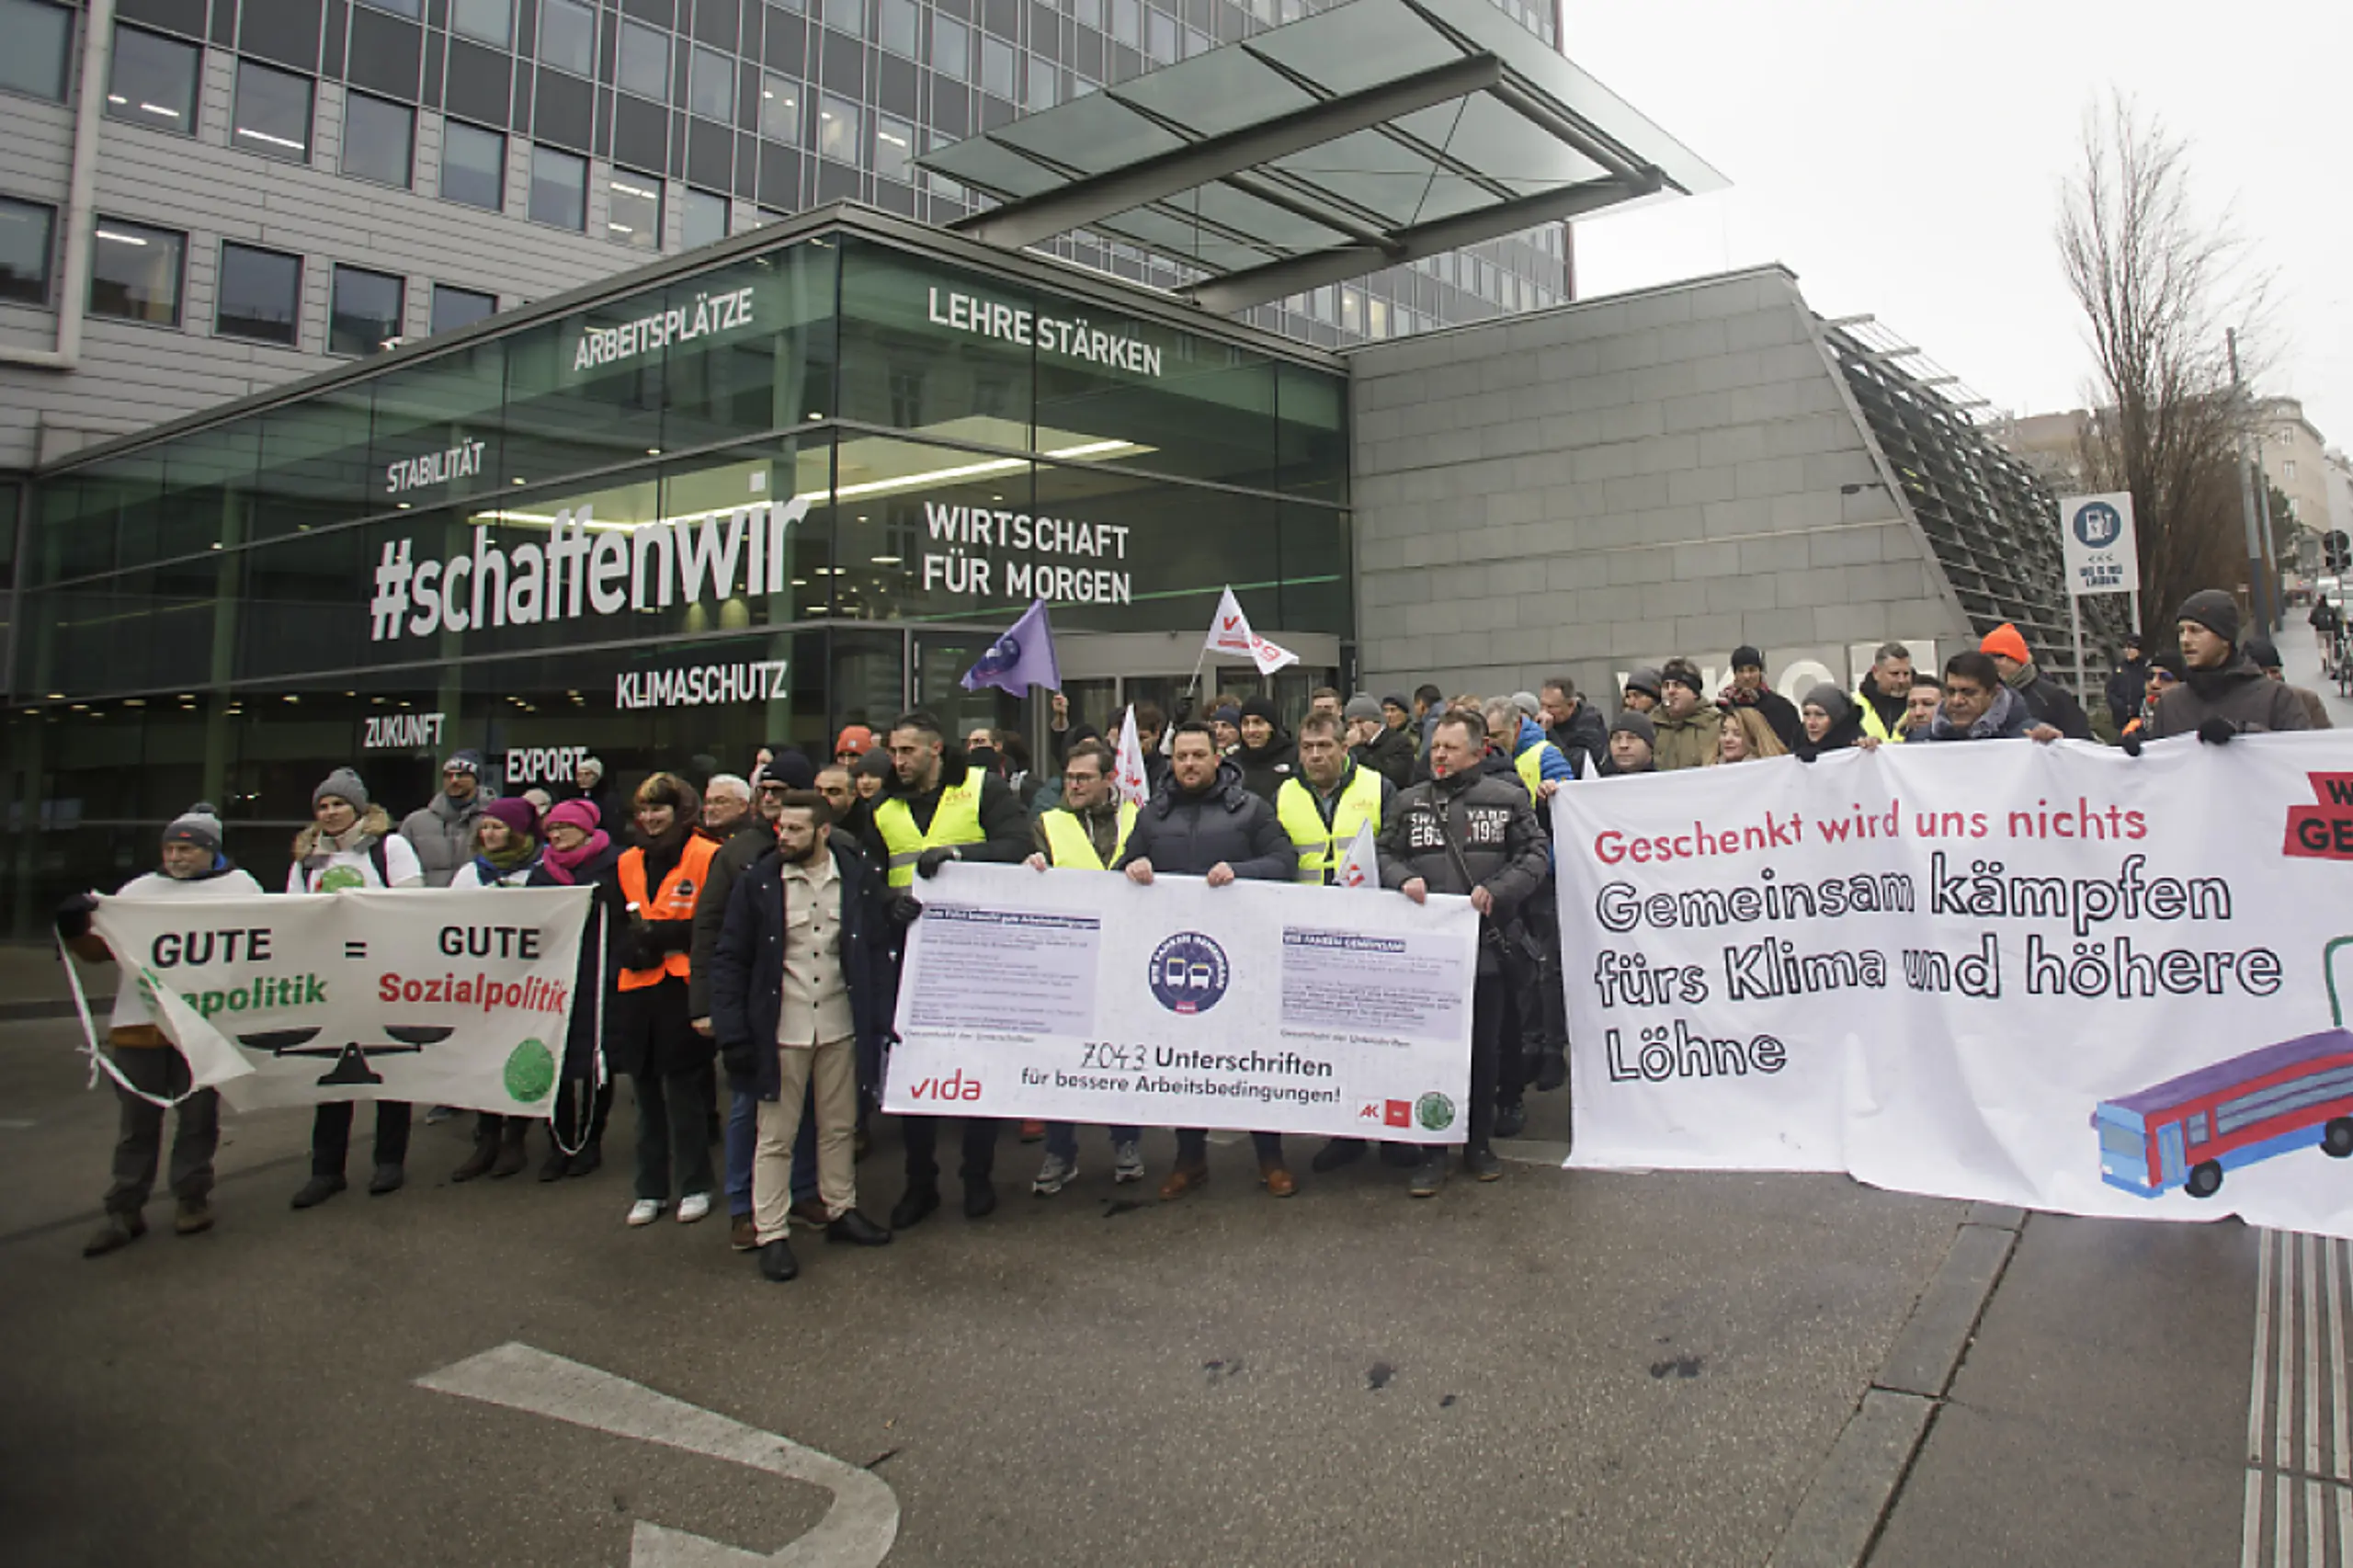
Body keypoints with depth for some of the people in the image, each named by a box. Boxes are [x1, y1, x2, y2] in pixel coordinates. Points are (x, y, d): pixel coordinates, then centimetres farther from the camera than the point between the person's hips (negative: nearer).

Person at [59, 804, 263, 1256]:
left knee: (198, 1115, 8)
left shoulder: (240, 886, 8)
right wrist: (76, 928, -4)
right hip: (140, 1022, 3)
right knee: (137, 1118, 7)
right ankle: (124, 1209, 15)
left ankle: (193, 1197, 21)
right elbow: (101, 947, 14)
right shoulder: (140, 889, 15)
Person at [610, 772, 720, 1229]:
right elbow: (615, 925, 21)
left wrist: (660, 935, -16)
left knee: (685, 1091, 1)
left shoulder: (708, 857, -6)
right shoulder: (627, 862, 14)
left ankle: (694, 1187, 15)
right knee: (646, 1091, 12)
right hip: (635, 990, 6)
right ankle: (650, 1190, 23)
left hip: (683, 989, -6)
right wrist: (631, 943, 2)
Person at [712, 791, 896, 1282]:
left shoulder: (857, 878, -2)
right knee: (775, 1135, 6)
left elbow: (877, 951, 4)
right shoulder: (757, 882, -6)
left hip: (839, 1026, 2)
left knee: (840, 1127, 15)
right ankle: (770, 1233, 17)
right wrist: (732, 1034, -10)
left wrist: (879, 1019, -3)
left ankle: (841, 1210, 31)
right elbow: (728, 960, -3)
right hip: (778, 1029, -2)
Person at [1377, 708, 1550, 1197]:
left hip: (1486, 945, -1)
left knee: (1485, 1049, 10)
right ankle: (1433, 1151, 15)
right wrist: (1403, 878, -9)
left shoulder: (1507, 798, 3)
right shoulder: (1410, 801, 10)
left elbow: (1535, 855, 1)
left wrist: (1497, 889, -13)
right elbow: (1385, 853, 12)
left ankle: (1479, 1142, 27)